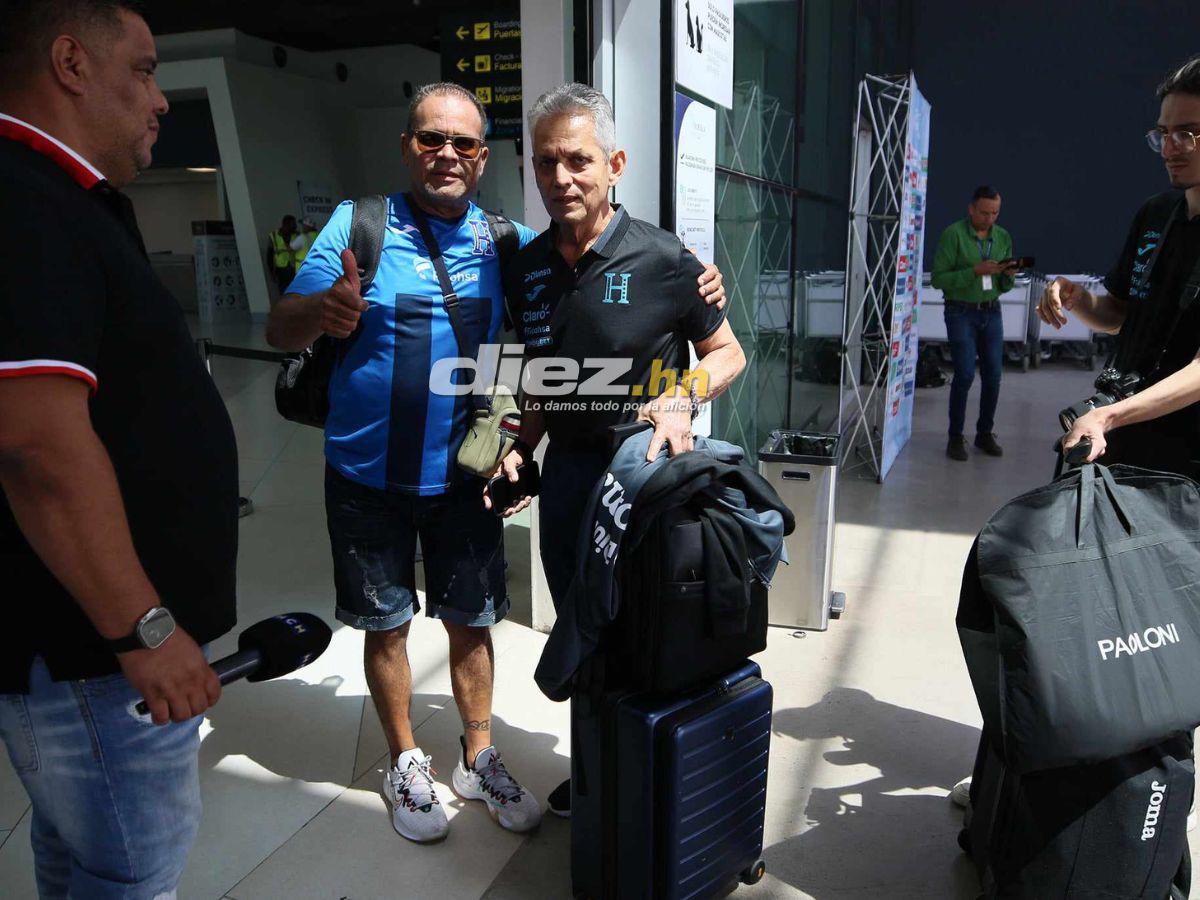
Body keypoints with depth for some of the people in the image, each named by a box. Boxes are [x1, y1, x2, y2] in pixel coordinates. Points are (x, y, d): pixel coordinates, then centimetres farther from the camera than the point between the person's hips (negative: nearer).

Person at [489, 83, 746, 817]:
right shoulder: (527, 268, 4)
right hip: (566, 472, 6)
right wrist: (522, 450, 2)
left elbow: (727, 354, -3)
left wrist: (683, 399, -21)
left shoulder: (663, 259, -13)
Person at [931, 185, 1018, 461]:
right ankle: (956, 437, 3)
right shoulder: (953, 234, -9)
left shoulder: (1003, 237, 7)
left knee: (993, 375, 4)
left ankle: (985, 433, 19)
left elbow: (1004, 287, 13)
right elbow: (938, 279, -13)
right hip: (961, 313, -5)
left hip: (992, 313, 5)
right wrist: (975, 271, -21)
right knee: (965, 375, -9)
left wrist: (1009, 276, -10)